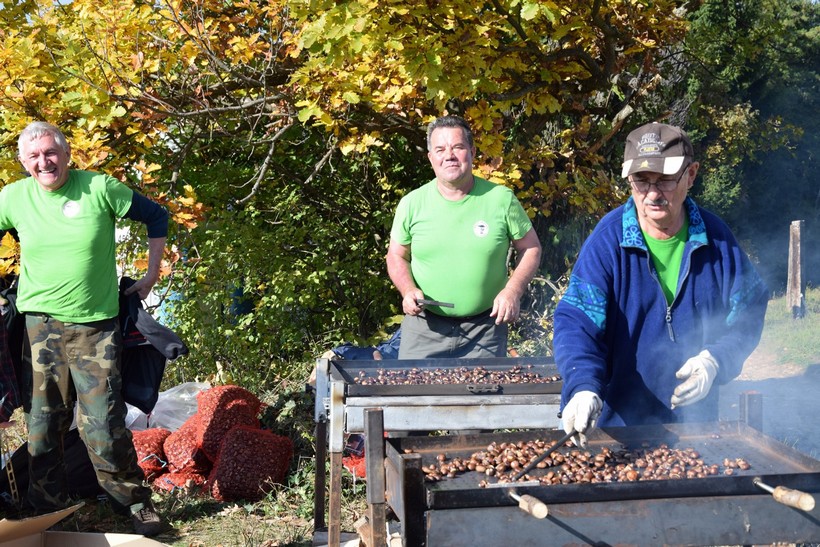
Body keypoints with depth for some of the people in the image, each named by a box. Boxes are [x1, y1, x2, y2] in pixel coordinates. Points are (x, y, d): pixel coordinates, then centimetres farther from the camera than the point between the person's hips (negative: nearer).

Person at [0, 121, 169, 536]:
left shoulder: (99, 188, -6)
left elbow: (156, 217, 4)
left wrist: (151, 275, 4)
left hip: (96, 326, -2)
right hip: (39, 326, 3)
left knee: (104, 425, -4)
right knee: (42, 424, 8)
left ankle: (136, 505, 12)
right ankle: (47, 511, 22)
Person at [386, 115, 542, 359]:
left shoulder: (501, 199, -5)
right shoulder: (412, 204, -1)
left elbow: (531, 248, 4)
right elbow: (397, 255, 10)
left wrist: (513, 291, -11)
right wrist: (408, 290, -10)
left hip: (485, 328, -1)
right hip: (424, 328, 1)